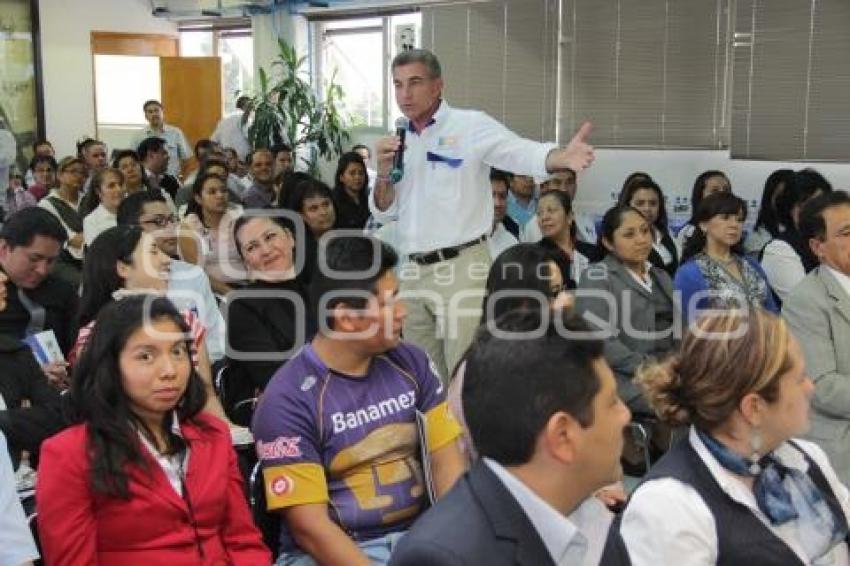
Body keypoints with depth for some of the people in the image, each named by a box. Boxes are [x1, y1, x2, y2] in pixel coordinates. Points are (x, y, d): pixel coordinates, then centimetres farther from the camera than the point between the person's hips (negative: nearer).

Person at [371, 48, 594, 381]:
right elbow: (383, 214, 14)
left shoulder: (470, 126, -5)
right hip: (413, 272, 6)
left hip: (461, 267, -6)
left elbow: (523, 153, -20)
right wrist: (384, 172, -5)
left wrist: (563, 157, -41)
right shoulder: (398, 142, 13)